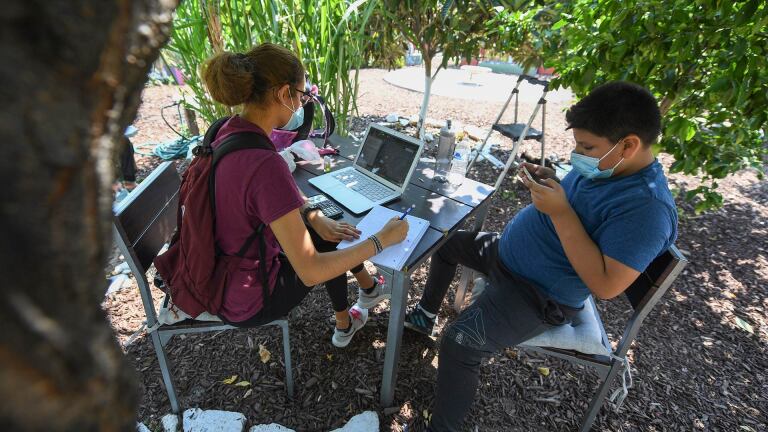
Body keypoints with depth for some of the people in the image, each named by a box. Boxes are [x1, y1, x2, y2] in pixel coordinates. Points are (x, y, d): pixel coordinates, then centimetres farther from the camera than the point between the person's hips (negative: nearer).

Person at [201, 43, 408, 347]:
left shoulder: (227, 131, -7)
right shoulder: (265, 164, -35)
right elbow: (310, 271, -31)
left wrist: (313, 215, -2)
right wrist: (381, 239, -22)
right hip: (247, 303, -7)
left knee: (328, 230, 18)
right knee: (329, 242, 16)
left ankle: (369, 288, 44)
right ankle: (344, 324, 44)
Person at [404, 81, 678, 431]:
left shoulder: (646, 207, -27)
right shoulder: (603, 164, 0)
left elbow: (606, 285, -31)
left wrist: (560, 210, -33)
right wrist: (550, 183, -8)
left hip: (539, 296, -10)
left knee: (457, 344, -25)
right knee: (446, 243, 20)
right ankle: (425, 316, 38)